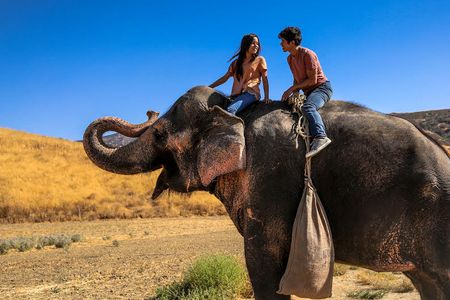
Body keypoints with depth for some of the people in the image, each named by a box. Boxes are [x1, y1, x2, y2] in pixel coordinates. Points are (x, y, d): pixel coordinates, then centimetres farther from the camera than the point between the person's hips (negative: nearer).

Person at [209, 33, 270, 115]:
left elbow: (265, 79, 8)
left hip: (251, 93, -5)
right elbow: (225, 78, 22)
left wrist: (266, 97, -6)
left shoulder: (259, 60, 14)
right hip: (236, 95, 5)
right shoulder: (236, 62, 24)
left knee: (230, 110, -33)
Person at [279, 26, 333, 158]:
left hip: (322, 87, -9)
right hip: (309, 92, 9)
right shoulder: (290, 58, 14)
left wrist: (292, 88, -13)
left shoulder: (307, 54, -12)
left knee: (307, 107, -36)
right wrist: (294, 94, 5)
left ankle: (320, 137, -53)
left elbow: (312, 80, -16)